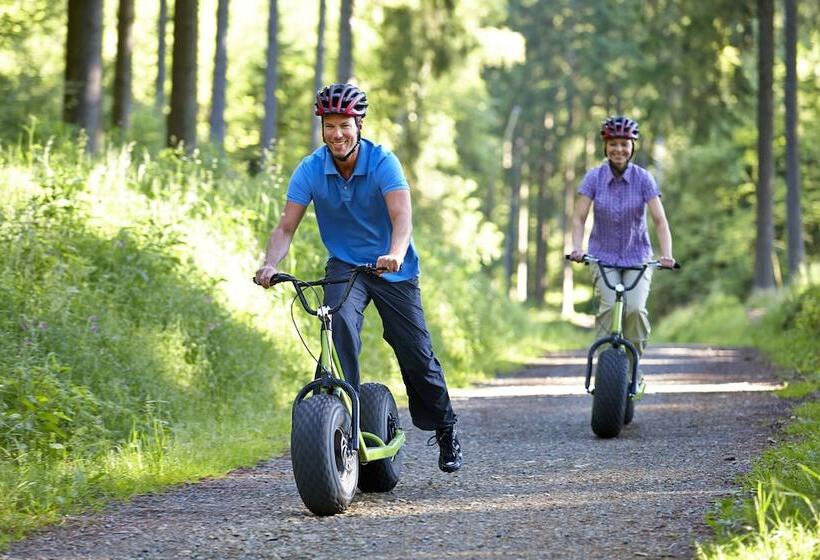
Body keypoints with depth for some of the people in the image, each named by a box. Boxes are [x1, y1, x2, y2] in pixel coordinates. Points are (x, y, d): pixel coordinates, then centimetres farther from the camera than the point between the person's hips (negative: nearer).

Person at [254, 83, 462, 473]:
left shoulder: (383, 162, -20)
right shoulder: (310, 170, -13)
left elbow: (402, 216, -33)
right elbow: (286, 227, -16)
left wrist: (395, 254, -53)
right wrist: (270, 265, -35)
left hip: (393, 269, -1)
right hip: (345, 265, 1)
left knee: (416, 354, 0)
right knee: (341, 325, -30)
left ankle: (445, 430, 21)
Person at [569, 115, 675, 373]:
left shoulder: (643, 178, -10)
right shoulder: (594, 177, -7)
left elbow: (660, 220, -15)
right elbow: (579, 218, -9)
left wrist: (666, 255, -29)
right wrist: (577, 248, -26)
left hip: (637, 257, 0)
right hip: (604, 255, 0)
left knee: (635, 309, -20)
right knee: (608, 308, -22)